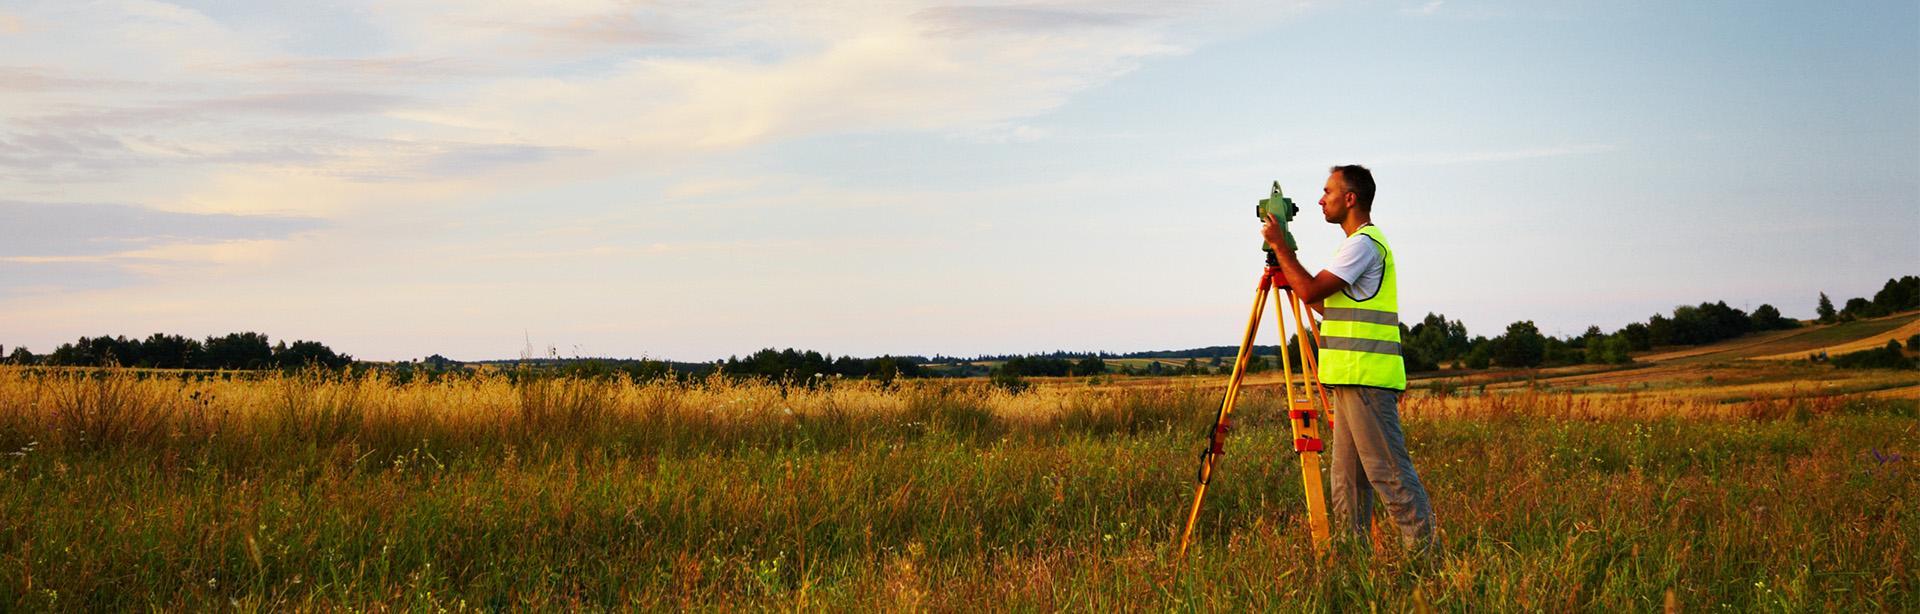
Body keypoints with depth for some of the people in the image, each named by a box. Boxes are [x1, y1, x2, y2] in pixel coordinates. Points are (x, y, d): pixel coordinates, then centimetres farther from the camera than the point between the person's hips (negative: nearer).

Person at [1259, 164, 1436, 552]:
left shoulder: (1364, 244, -11)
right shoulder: (1362, 242, 22)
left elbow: (1311, 291, -16)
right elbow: (1328, 305, 25)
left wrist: (1280, 245, -6)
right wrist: (1287, 268, 23)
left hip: (1367, 380, -10)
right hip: (1351, 379, 10)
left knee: (1389, 472, -9)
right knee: (1348, 477, 10)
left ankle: (1424, 552, -7)